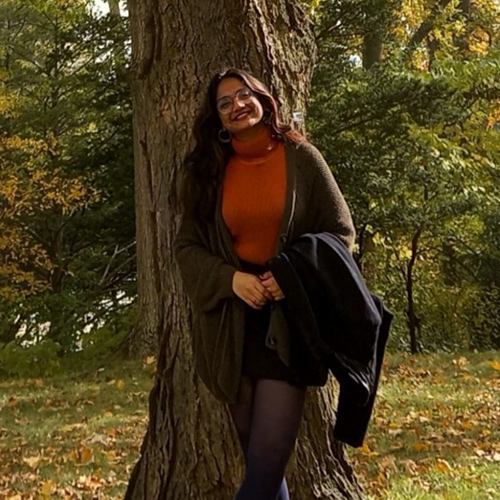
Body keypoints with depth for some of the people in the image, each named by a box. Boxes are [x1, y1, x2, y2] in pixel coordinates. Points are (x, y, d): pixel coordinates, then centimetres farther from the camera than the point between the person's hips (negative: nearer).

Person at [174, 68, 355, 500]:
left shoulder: (300, 157, 2)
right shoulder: (208, 171, 9)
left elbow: (340, 231, 3)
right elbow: (187, 246, 8)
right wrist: (231, 278, -11)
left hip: (289, 322, -3)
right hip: (233, 325, 3)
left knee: (267, 458, -10)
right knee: (258, 458, 8)